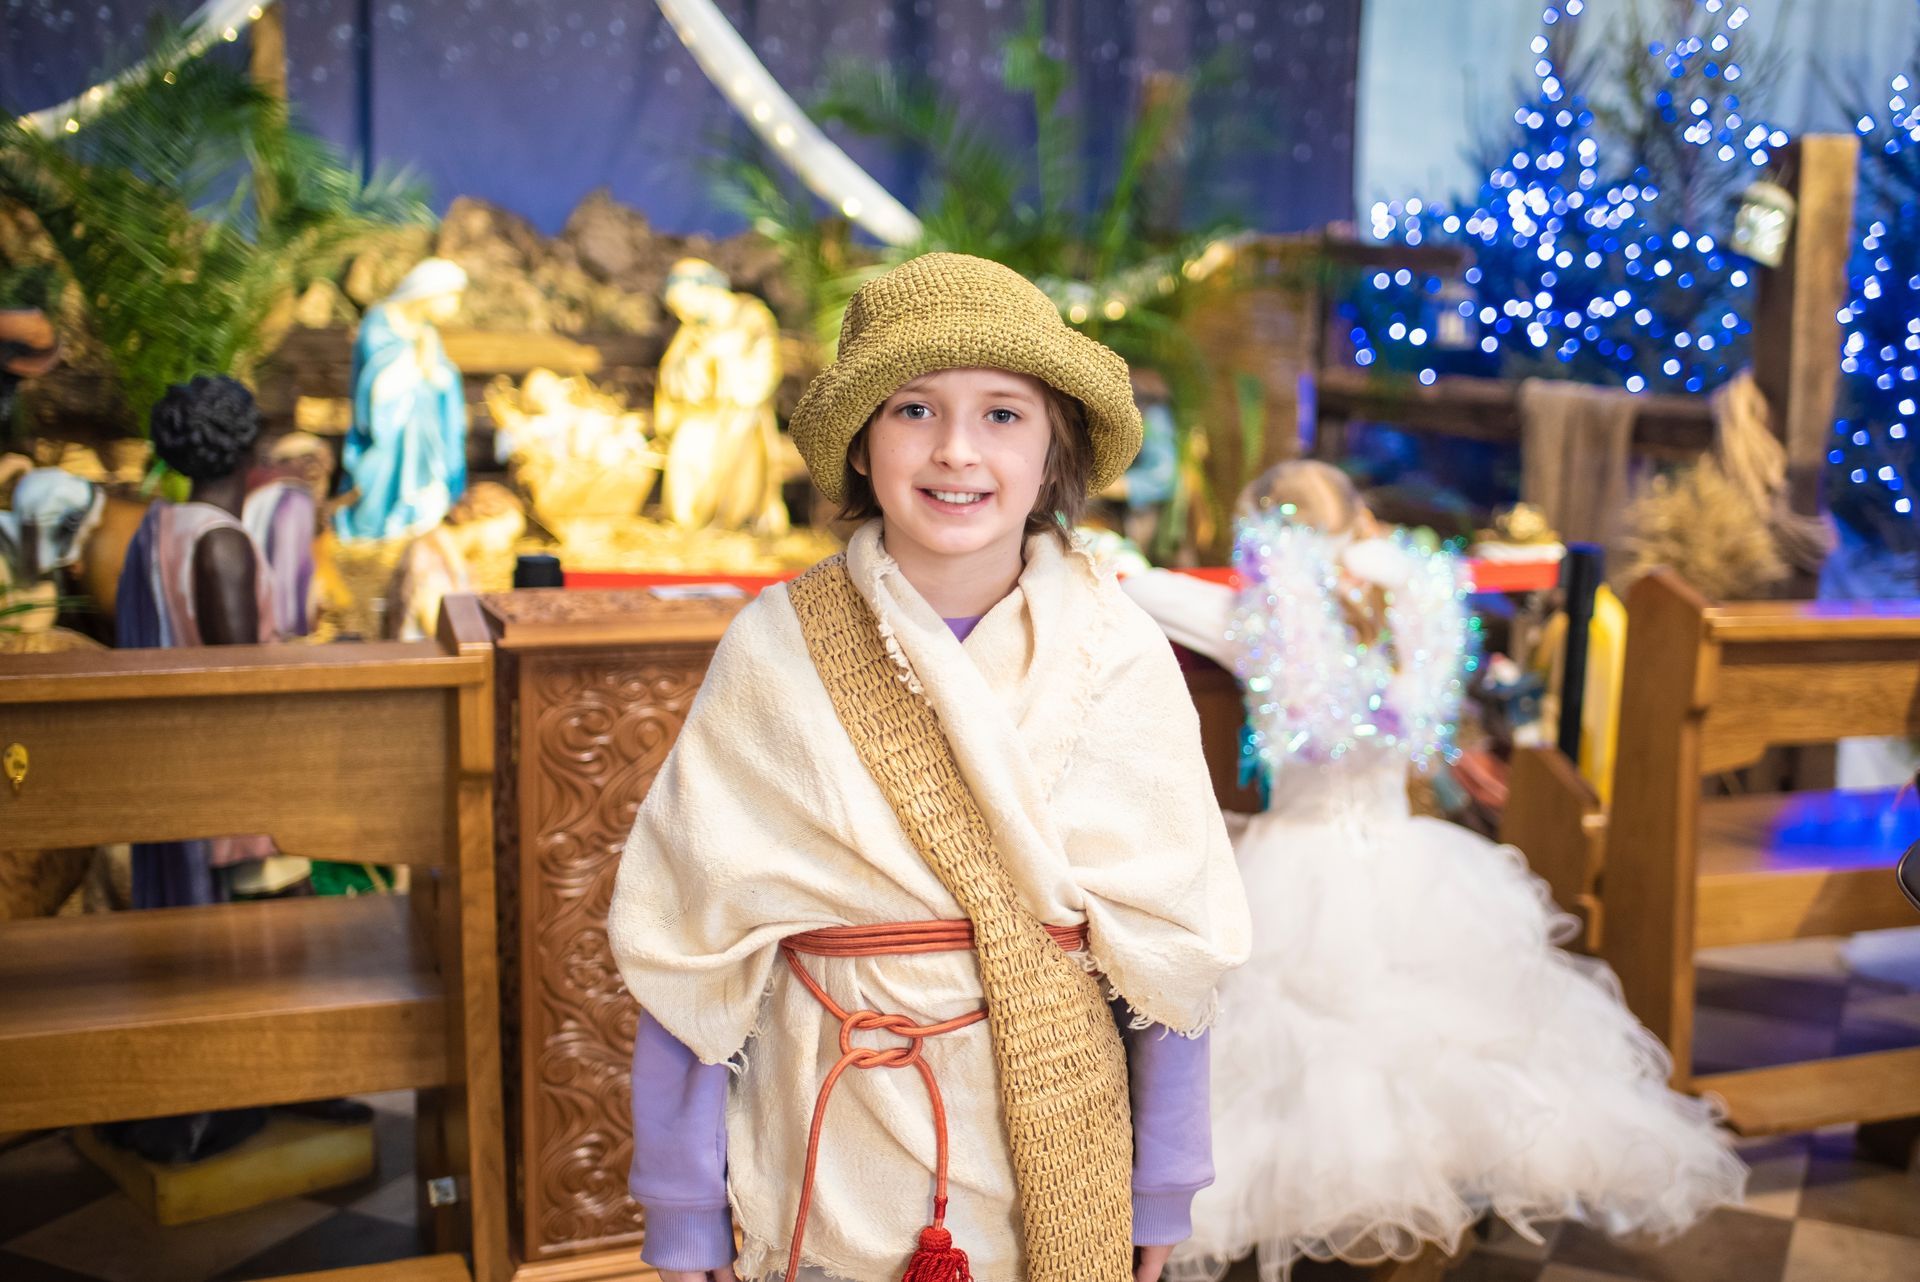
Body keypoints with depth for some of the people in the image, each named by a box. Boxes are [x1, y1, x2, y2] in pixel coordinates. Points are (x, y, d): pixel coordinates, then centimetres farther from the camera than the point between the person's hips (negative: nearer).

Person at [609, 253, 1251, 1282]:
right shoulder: (775, 649, -11)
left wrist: (1161, 1191, 3)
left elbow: (1169, 937, -1)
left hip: (1057, 1160, 1)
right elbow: (692, 935, -7)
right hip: (830, 1156, -1)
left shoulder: (1117, 655, -8)